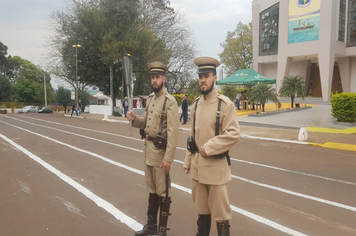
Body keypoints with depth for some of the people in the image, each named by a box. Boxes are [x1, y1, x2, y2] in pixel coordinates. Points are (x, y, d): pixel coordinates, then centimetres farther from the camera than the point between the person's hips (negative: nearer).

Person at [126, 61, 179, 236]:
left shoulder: (170, 101, -14)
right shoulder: (150, 99, 11)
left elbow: (173, 132, -19)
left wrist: (168, 158, -22)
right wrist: (134, 119, -4)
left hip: (160, 152, -8)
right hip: (148, 150, 8)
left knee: (162, 193, 6)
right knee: (152, 190, 19)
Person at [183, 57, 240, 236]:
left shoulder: (225, 104, -10)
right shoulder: (195, 105, 8)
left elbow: (234, 134, -16)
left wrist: (209, 147, -18)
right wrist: (188, 160, 12)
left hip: (216, 166, -5)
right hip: (197, 165, 6)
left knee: (220, 211, 5)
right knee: (201, 208, 19)